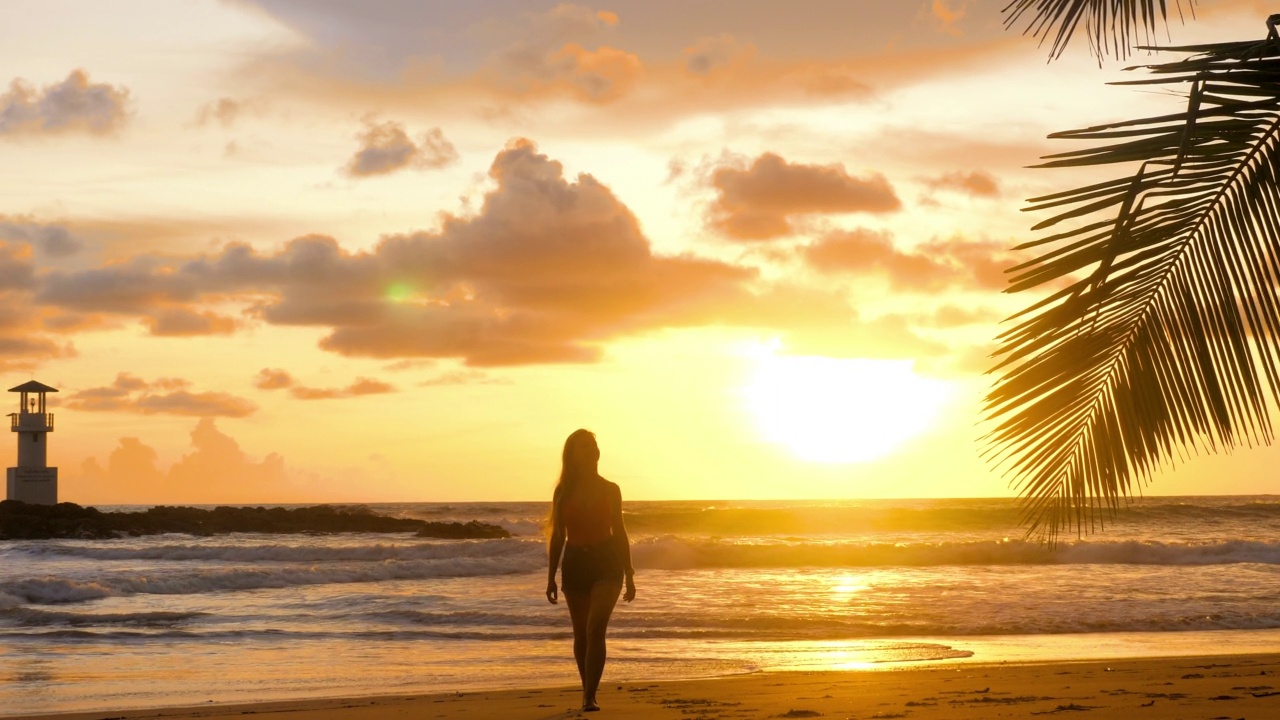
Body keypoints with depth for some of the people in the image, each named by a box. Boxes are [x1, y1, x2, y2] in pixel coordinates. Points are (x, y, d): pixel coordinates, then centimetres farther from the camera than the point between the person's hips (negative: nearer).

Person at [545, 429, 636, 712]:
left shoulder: (610, 490, 3)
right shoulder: (563, 492, 3)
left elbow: (619, 532, 8)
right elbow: (557, 536, 7)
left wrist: (629, 575, 7)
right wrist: (551, 578, 4)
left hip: (606, 564, -2)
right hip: (575, 565, 2)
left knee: (595, 629, -17)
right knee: (581, 634, 9)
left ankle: (589, 697, -19)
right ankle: (588, 693, 24)